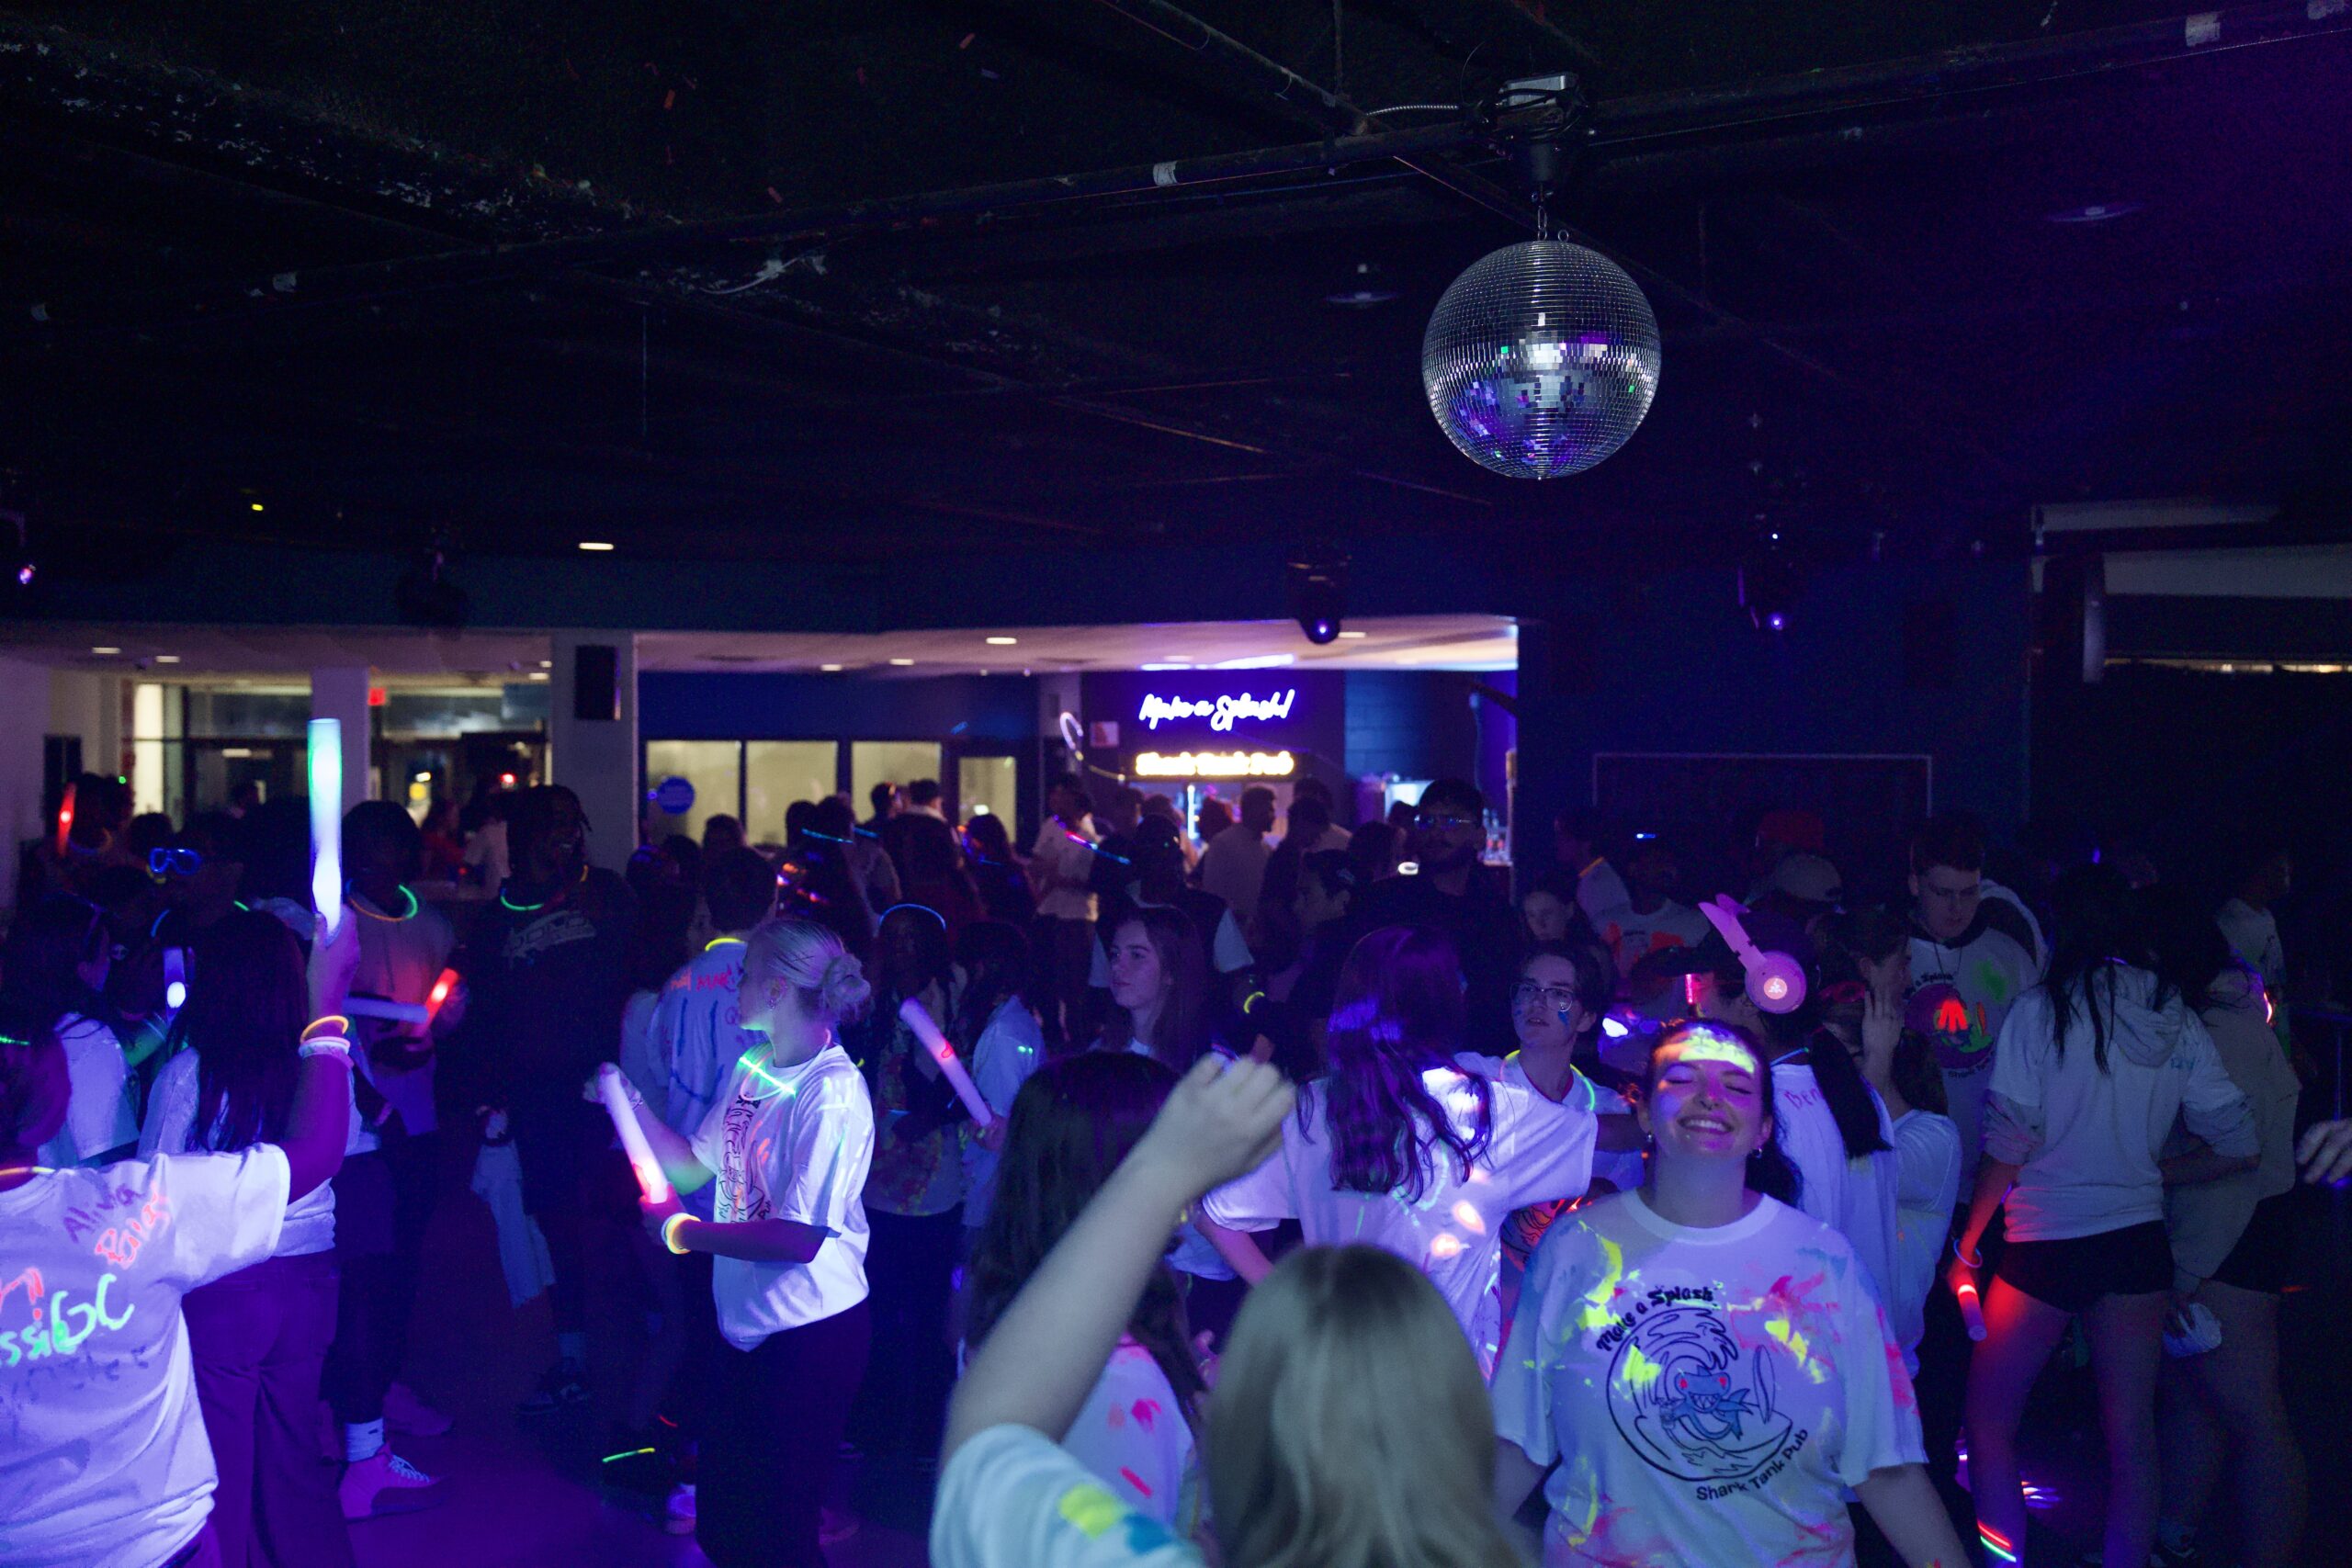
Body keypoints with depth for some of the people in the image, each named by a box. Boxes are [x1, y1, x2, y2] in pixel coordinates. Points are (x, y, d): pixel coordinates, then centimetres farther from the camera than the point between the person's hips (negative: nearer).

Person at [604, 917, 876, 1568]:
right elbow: (694, 1168, 10)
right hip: (748, 1328, 8)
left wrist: (681, 1230, -16)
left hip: (810, 1338, -8)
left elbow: (799, 1239, -25)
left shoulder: (833, 1094, -22)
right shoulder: (751, 1069, 6)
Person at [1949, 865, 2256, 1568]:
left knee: (1988, 1418, 9)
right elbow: (2239, 1139, 3)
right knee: (2131, 1432, 11)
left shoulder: (2041, 1011, -10)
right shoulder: (2178, 1020, 2)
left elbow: (2007, 1144, -10)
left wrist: (1967, 1245, -1)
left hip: (2050, 1244, -4)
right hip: (2139, 1238, 4)